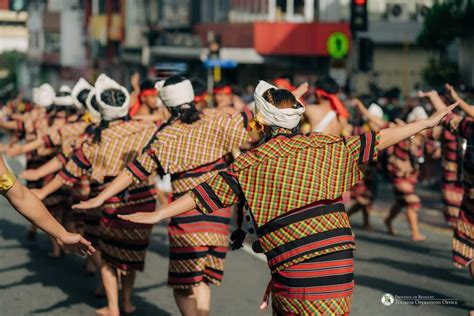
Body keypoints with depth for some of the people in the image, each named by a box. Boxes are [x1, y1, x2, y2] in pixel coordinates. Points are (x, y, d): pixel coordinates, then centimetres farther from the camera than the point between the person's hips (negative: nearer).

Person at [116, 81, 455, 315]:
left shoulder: (250, 164, -1)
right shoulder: (326, 146, 8)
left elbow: (205, 195, -3)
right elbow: (377, 140, 14)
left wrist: (158, 214, 3)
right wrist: (427, 122, 24)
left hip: (294, 272, -3)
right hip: (340, 262, 4)